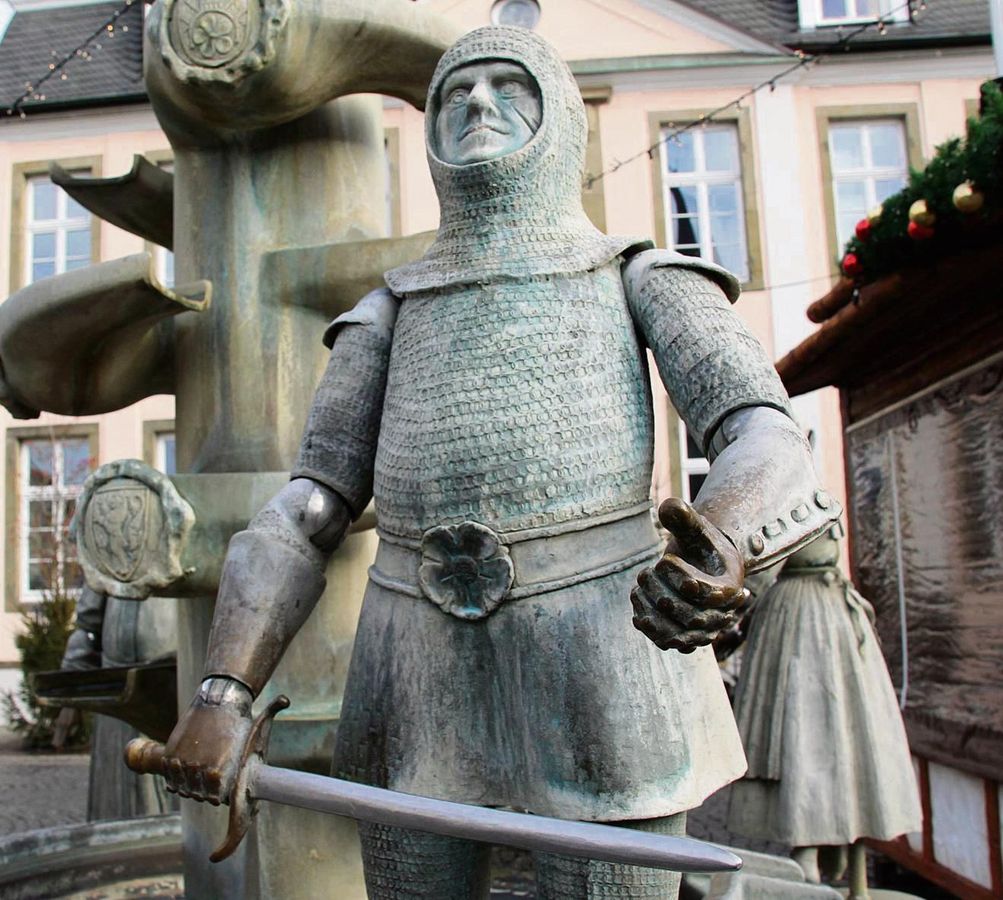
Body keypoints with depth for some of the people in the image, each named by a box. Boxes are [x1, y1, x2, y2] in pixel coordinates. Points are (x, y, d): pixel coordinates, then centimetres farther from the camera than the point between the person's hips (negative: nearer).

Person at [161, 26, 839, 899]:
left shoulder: (638, 276, 9)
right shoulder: (392, 313, 17)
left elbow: (769, 445, -8)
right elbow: (303, 514, 10)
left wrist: (723, 545, -33)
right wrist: (222, 696, -6)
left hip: (597, 657, -3)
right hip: (423, 666, 3)